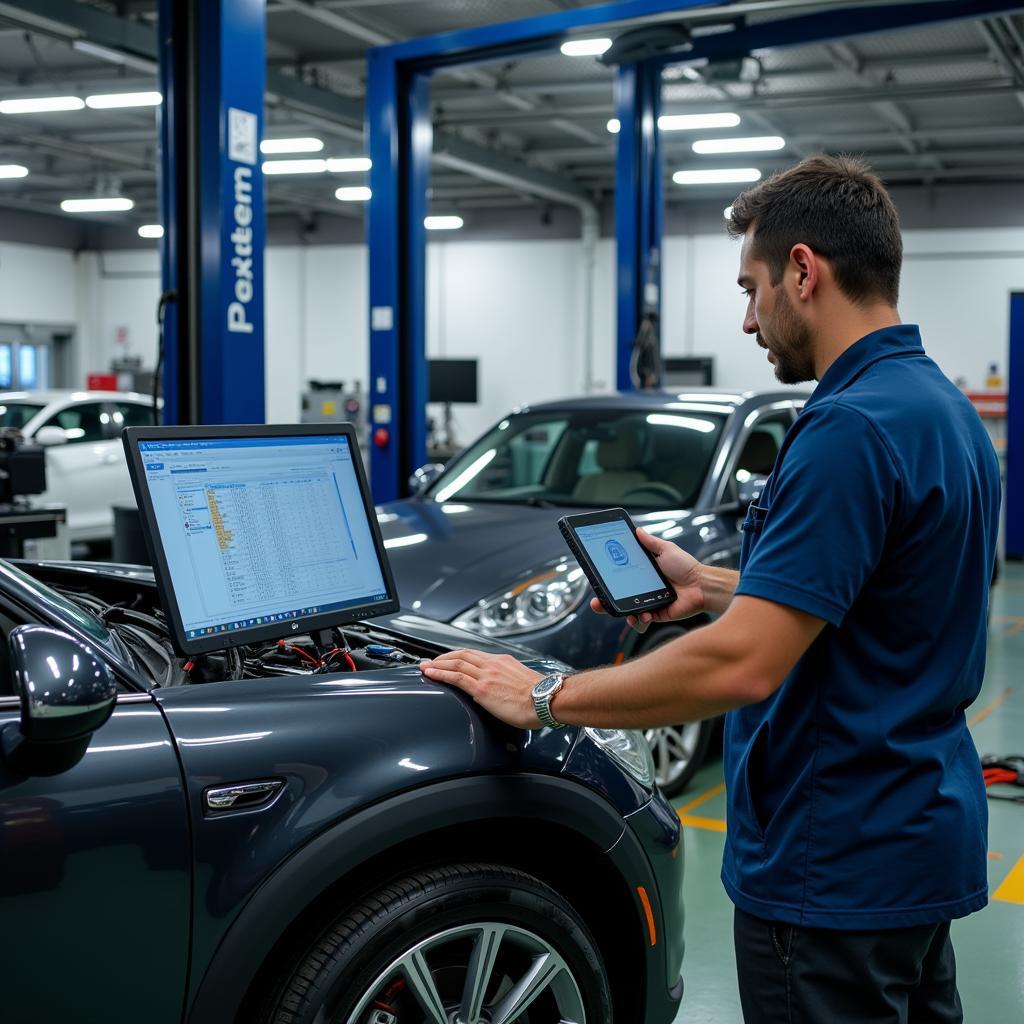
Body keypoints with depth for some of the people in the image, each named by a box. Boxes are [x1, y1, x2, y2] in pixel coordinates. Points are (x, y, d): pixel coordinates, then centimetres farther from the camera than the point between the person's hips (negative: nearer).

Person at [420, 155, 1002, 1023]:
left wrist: (543, 697, -19)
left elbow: (743, 666, -28)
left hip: (836, 866, -10)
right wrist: (711, 586, 14)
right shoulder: (945, 409, 8)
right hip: (924, 834, 10)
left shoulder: (851, 430, -24)